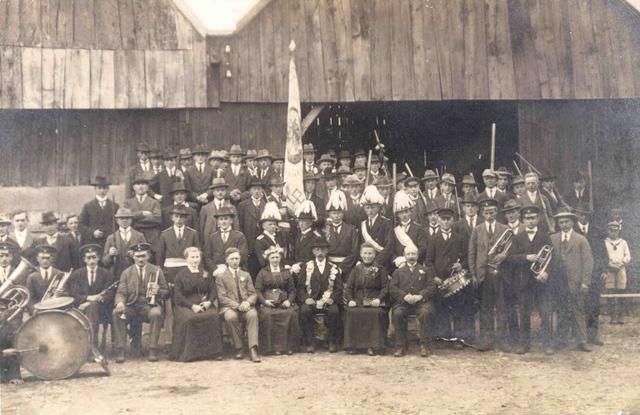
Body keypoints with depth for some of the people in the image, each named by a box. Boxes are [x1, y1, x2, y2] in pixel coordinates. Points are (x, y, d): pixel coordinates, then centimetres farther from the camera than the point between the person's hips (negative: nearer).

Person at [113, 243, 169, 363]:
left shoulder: (157, 271, 10)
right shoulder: (126, 272, 12)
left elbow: (166, 292, 9)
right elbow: (121, 292, 2)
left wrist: (158, 292, -16)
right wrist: (120, 302, -22)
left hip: (150, 305, -1)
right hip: (131, 306, 2)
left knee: (156, 313, -36)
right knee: (116, 313, -29)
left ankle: (153, 349, -27)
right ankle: (120, 350, -24)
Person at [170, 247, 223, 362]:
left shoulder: (206, 274, 20)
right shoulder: (180, 275, 9)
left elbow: (213, 291, 13)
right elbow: (178, 296, -1)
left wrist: (209, 302, -9)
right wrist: (192, 306, -15)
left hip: (204, 304, 2)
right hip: (185, 305, -2)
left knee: (213, 316, -30)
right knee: (189, 318, -35)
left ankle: (214, 351, -20)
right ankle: (188, 352, -23)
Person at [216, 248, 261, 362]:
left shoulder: (246, 275, 22)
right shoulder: (221, 277, 11)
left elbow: (253, 294, 14)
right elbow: (222, 297, -1)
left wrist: (248, 302, -11)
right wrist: (237, 305, -17)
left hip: (246, 305, 2)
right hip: (229, 307, -2)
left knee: (253, 314, -33)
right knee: (231, 317, -37)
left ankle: (253, 349, -38)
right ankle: (238, 348, -22)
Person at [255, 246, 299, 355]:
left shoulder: (286, 272, 20)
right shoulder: (262, 273, 14)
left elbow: (292, 290, 14)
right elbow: (257, 290, 5)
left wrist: (289, 300, -6)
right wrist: (264, 301, -12)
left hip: (284, 302, 1)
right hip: (268, 303, -1)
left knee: (291, 313, -29)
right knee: (267, 315, -34)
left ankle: (289, 346, -19)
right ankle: (273, 346, -24)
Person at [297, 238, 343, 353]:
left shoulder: (334, 268, 12)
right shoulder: (307, 267, 12)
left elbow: (339, 288, 5)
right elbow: (300, 286, 5)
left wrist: (332, 299, -14)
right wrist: (305, 299, -13)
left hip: (328, 302, 0)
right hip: (311, 301, 0)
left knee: (334, 311, -32)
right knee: (304, 310, -32)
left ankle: (333, 342, -14)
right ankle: (310, 343, -19)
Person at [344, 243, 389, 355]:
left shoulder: (381, 270, 11)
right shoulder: (356, 269, 17)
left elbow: (385, 287, 3)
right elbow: (348, 287, 11)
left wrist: (379, 299, -14)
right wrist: (350, 300, -7)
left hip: (375, 301, -2)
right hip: (358, 301, 2)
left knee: (376, 313, -34)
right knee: (351, 312, -29)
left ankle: (372, 346, -27)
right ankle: (352, 345, -19)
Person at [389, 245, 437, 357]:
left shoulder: (425, 270, 21)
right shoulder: (398, 271, 22)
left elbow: (432, 286, 7)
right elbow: (392, 288, 8)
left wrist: (420, 296, -11)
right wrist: (404, 296, -11)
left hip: (422, 301, -1)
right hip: (403, 302, 1)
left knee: (426, 313, -34)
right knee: (397, 313, -31)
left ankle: (425, 345, -26)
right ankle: (400, 346, -21)